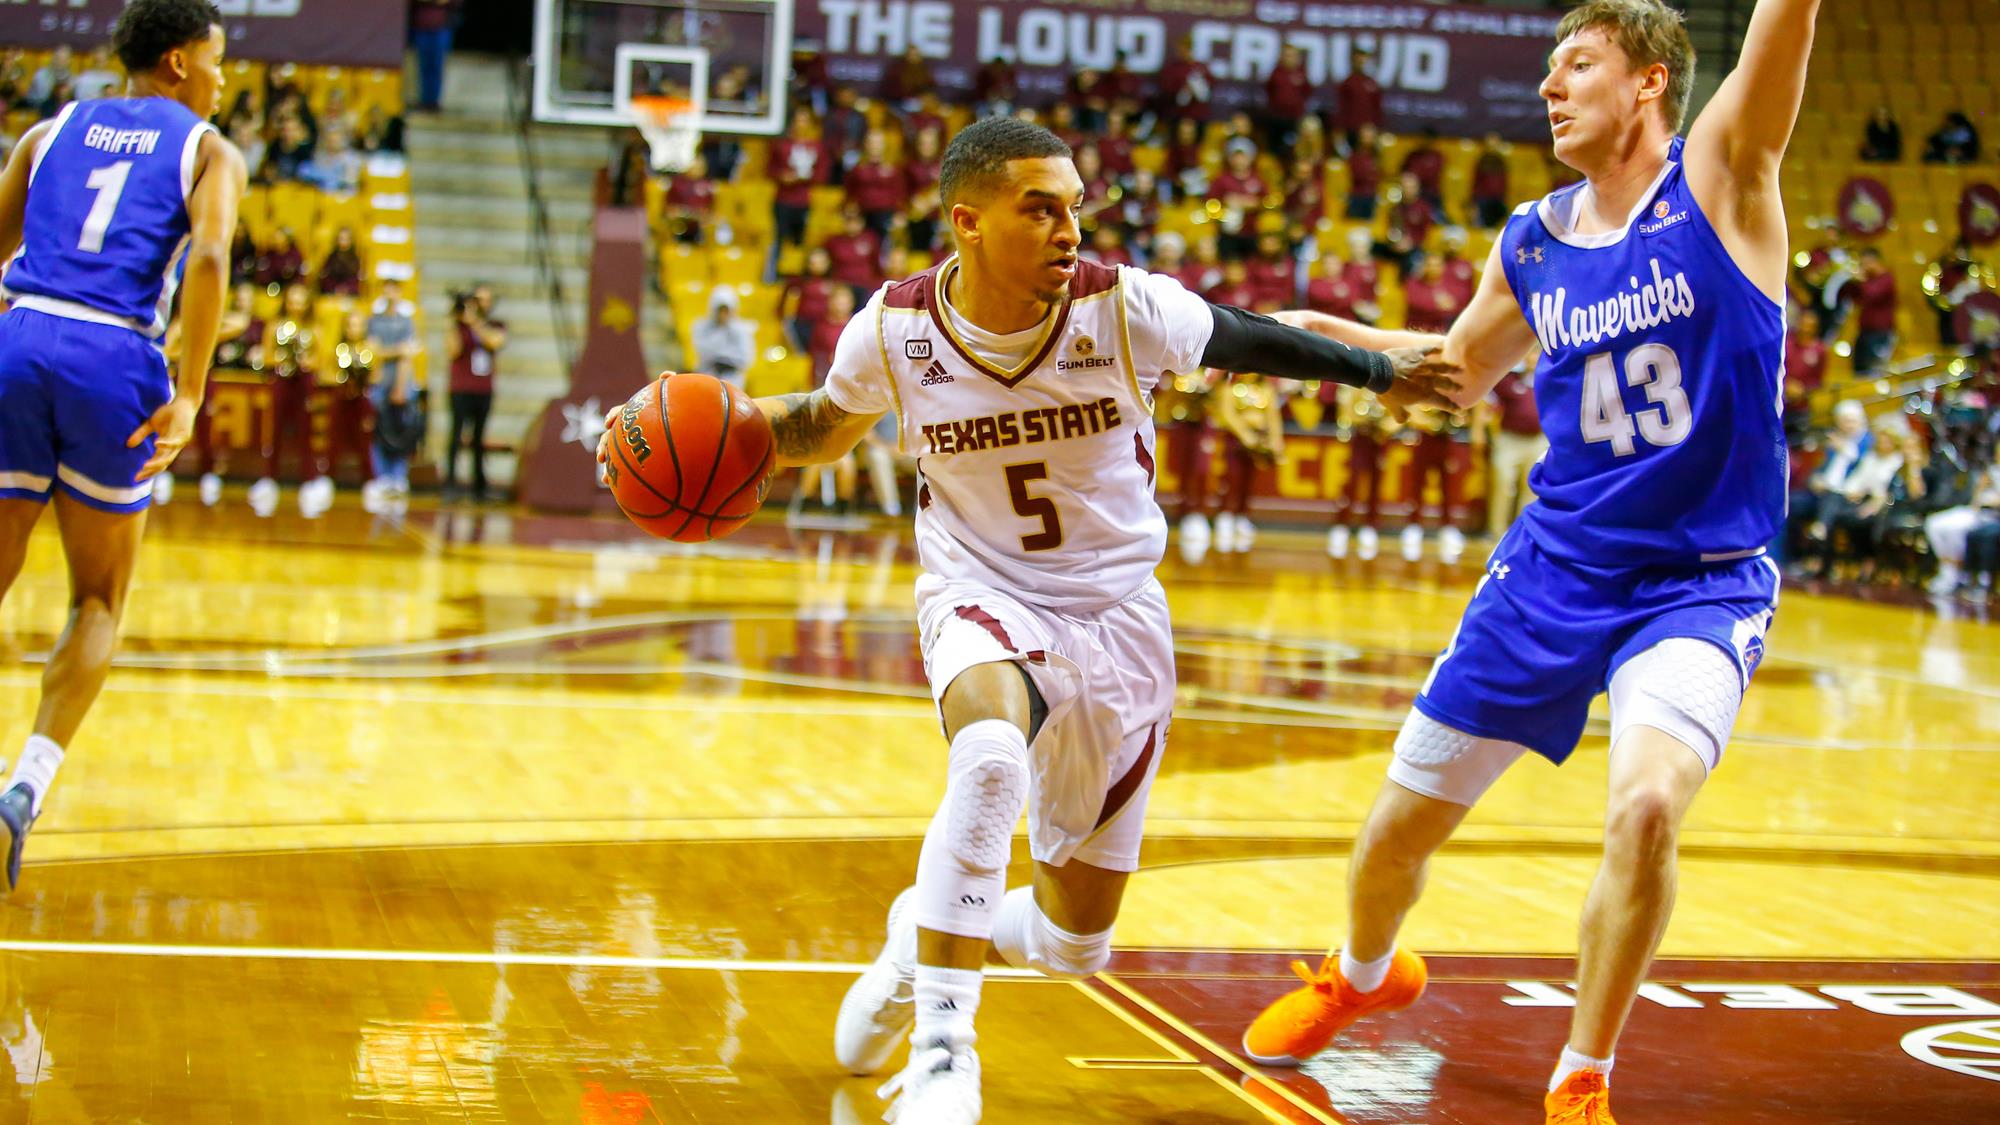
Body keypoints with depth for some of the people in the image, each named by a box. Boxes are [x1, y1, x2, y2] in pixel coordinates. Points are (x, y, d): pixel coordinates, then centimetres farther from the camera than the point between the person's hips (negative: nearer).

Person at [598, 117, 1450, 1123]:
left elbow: (1244, 338, 3)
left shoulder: (1124, 310, -17)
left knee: (1072, 944, 6)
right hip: (980, 596, -1)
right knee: (991, 756, -39)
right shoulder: (895, 330, -13)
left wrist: (1377, 371, 8)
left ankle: (929, 929, 40)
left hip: (1114, 612, 1)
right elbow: (824, 426, 8)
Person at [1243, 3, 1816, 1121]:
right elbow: (1462, 368, 23)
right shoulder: (1531, 245, 4)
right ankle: (1363, 977, 46)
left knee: (1649, 804, -29)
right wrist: (1319, 334, 14)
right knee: (1401, 824, 10)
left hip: (1703, 581, -5)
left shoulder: (1722, 176, -9)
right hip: (1557, 566, 5)